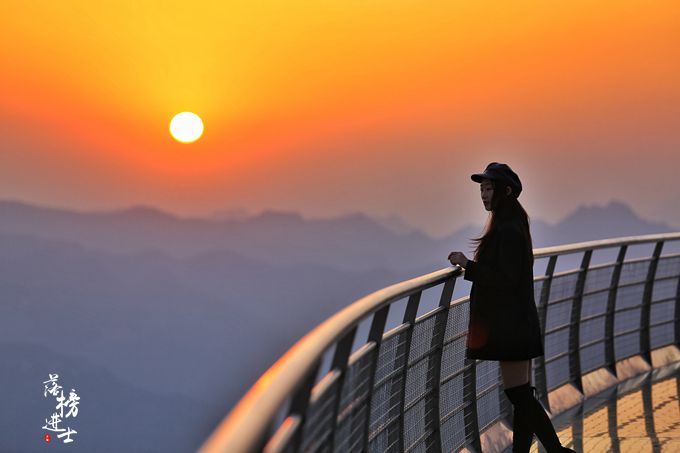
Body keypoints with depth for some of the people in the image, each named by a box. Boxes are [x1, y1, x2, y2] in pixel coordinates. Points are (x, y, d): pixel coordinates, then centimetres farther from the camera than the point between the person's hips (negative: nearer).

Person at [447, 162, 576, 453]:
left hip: (510, 324, -10)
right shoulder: (512, 226, 15)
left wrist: (468, 265, -18)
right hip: (512, 323, 10)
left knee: (519, 394, -8)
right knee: (521, 395, 10)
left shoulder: (508, 230, -15)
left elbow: (507, 278, -20)